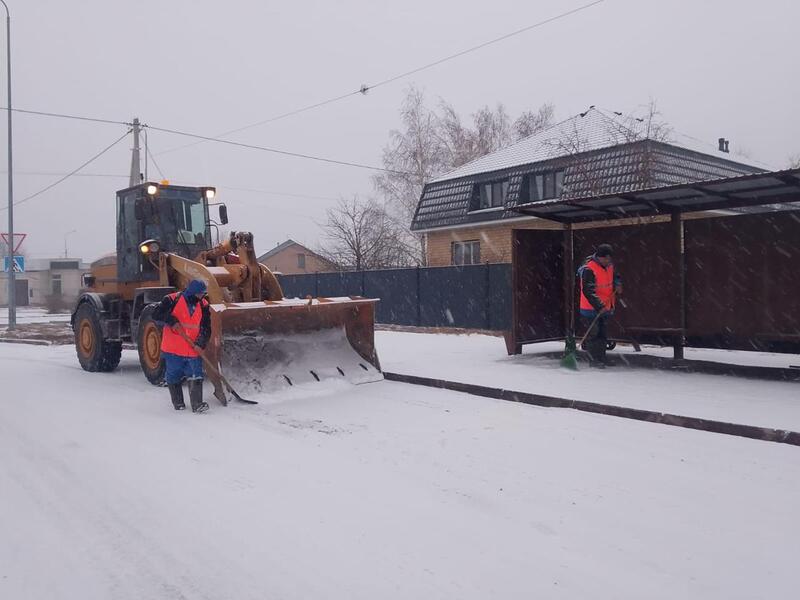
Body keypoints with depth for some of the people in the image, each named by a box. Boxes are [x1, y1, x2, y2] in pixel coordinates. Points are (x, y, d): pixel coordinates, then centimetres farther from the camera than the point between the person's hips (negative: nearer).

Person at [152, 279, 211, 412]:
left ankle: (197, 404, -7)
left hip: (193, 350, 2)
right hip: (173, 349, -2)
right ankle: (178, 403, 24)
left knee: (196, 376, -7)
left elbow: (206, 328, 2)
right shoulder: (172, 300, -7)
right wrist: (171, 320, -21)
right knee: (174, 377, 9)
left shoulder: (203, 305, 3)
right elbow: (156, 315, -7)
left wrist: (200, 343, -12)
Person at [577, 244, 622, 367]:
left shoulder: (609, 266, 5)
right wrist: (599, 306, -29)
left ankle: (601, 358, 20)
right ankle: (594, 359, 3)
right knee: (594, 333, -5)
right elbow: (588, 291, -23)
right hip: (591, 309, -8)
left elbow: (616, 276, 25)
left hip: (606, 307, 8)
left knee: (603, 334, 12)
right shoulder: (589, 270, -20)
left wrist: (618, 285, 2)